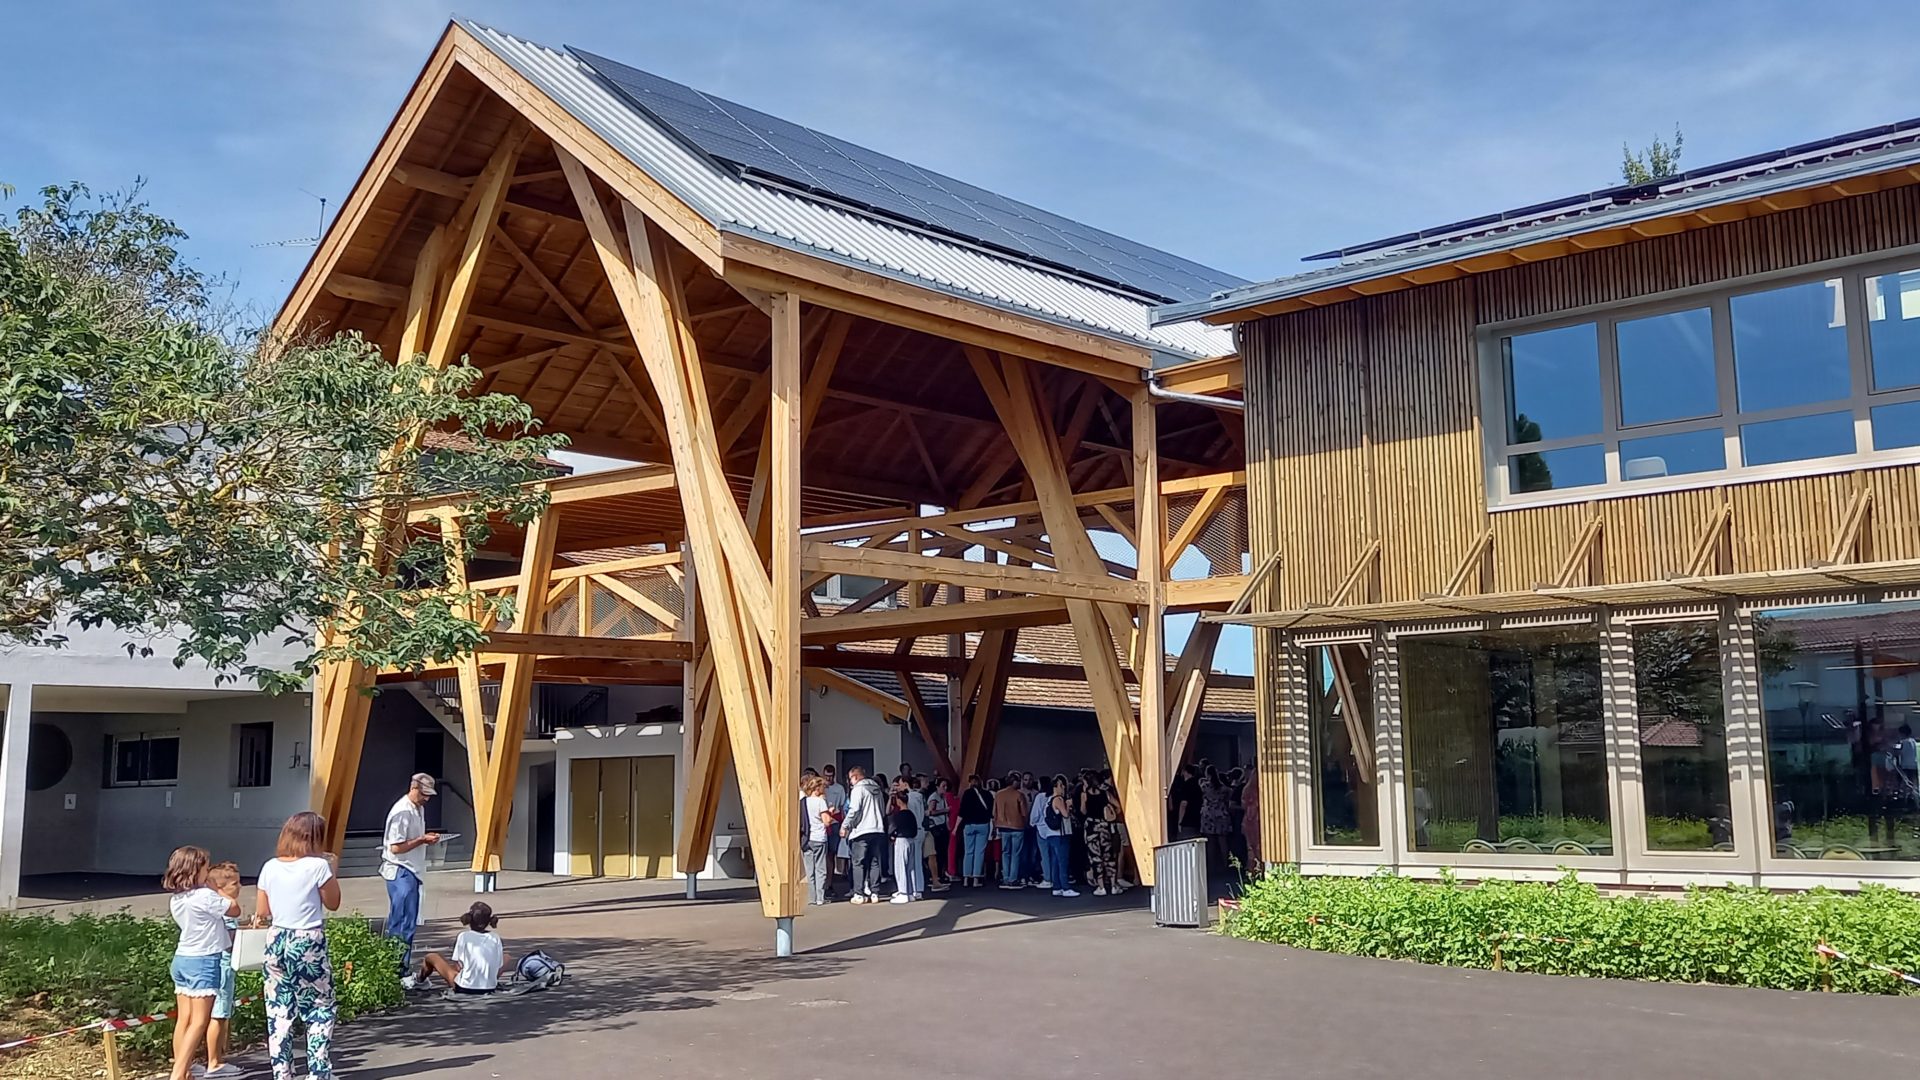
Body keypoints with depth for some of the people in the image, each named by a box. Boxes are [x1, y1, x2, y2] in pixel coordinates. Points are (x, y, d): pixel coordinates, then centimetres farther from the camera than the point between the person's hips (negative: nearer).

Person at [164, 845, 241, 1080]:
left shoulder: (176, 899, 6)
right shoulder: (205, 896, -18)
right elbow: (234, 909, -3)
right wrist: (223, 894, 9)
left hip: (182, 959, 8)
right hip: (203, 962, -8)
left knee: (184, 1019, 10)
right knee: (199, 1022, -5)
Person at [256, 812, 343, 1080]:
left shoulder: (270, 868, 0)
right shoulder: (318, 866, -12)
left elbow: (261, 912, 6)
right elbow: (333, 904, 1)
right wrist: (334, 871, 9)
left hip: (277, 943, 4)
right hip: (309, 944, -4)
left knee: (279, 1013, 10)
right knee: (320, 1012, 8)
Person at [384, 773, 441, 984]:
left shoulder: (419, 809, 12)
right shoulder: (402, 812, -18)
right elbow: (396, 848, -20)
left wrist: (426, 837, 9)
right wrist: (422, 840, -18)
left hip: (412, 871, 10)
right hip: (400, 872, -10)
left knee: (398, 923, 14)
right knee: (404, 923, -8)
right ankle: (402, 973, -3)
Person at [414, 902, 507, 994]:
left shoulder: (463, 936, -9)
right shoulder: (496, 938, -2)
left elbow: (459, 967, -10)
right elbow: (499, 967, -1)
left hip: (465, 988, -2)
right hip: (490, 988, 2)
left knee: (431, 957, 18)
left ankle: (420, 981, 46)